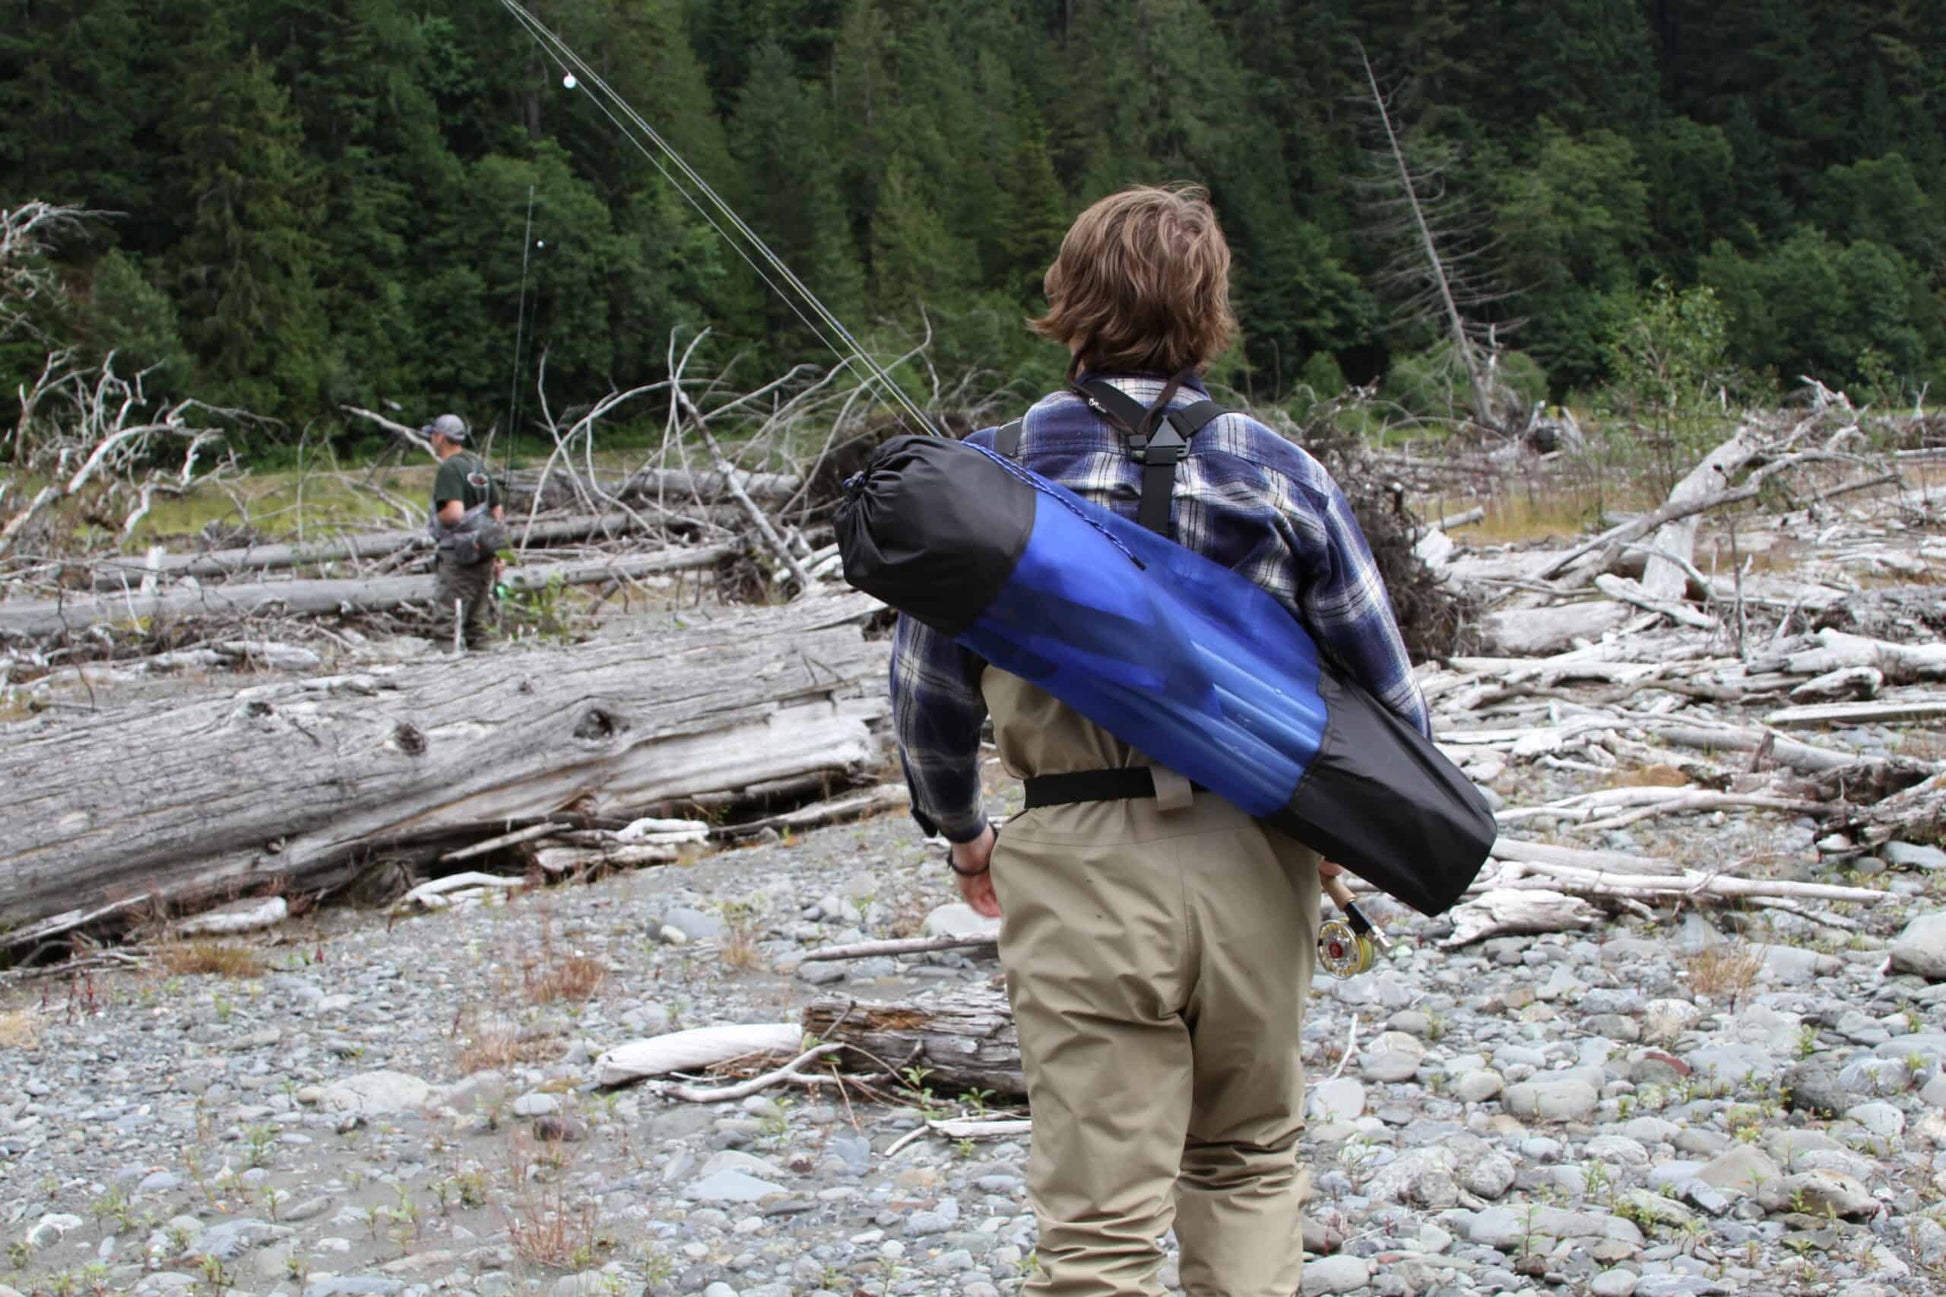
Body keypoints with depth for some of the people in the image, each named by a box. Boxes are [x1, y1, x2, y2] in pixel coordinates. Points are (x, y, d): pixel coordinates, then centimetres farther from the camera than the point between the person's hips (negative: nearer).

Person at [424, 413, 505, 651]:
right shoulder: (479, 464, 12)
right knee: (477, 621, 16)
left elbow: (454, 513, -28)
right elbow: (498, 510, 16)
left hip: (459, 558, -8)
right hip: (484, 555, 8)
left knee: (448, 625, -4)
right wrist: (496, 555, 20)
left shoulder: (450, 469, -15)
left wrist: (437, 517, -6)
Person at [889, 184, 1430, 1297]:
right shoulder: (1277, 471, 0)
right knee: (1249, 1165, 22)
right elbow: (1386, 690, 4)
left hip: (1080, 871, -1)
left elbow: (927, 692, 6)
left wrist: (960, 831, 24)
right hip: (1252, 859, 1)